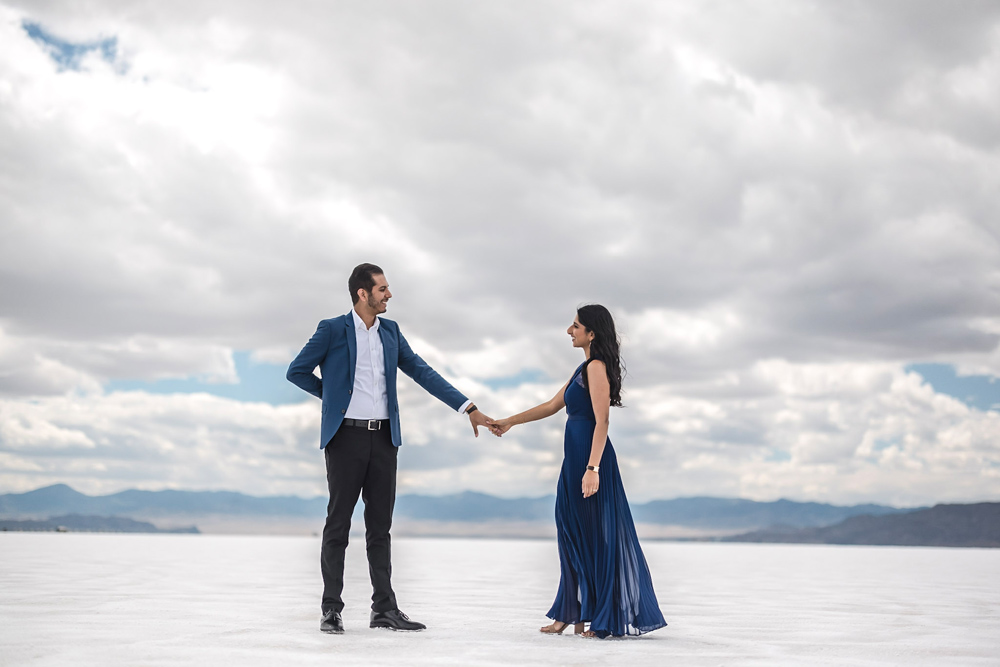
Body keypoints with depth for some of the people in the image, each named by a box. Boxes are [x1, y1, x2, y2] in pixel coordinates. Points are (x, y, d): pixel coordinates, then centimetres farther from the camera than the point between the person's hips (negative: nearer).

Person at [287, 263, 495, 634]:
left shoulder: (390, 331, 10)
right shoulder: (332, 330, -5)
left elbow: (423, 372, 7)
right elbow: (296, 371, 1)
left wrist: (468, 408, 1)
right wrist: (334, 395, 5)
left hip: (383, 438, 5)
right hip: (347, 437, -4)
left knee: (380, 526, 8)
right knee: (338, 524, 1)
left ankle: (385, 609, 13)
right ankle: (331, 610, 8)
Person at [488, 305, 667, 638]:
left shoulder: (597, 367, -12)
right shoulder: (585, 368, 18)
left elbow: (602, 421, -19)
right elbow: (553, 405, 24)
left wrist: (592, 469, -25)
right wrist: (509, 422, 24)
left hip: (590, 458, -10)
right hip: (576, 458, 10)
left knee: (596, 536, -4)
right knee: (574, 533, 12)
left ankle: (608, 619, 3)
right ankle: (572, 615, 19)